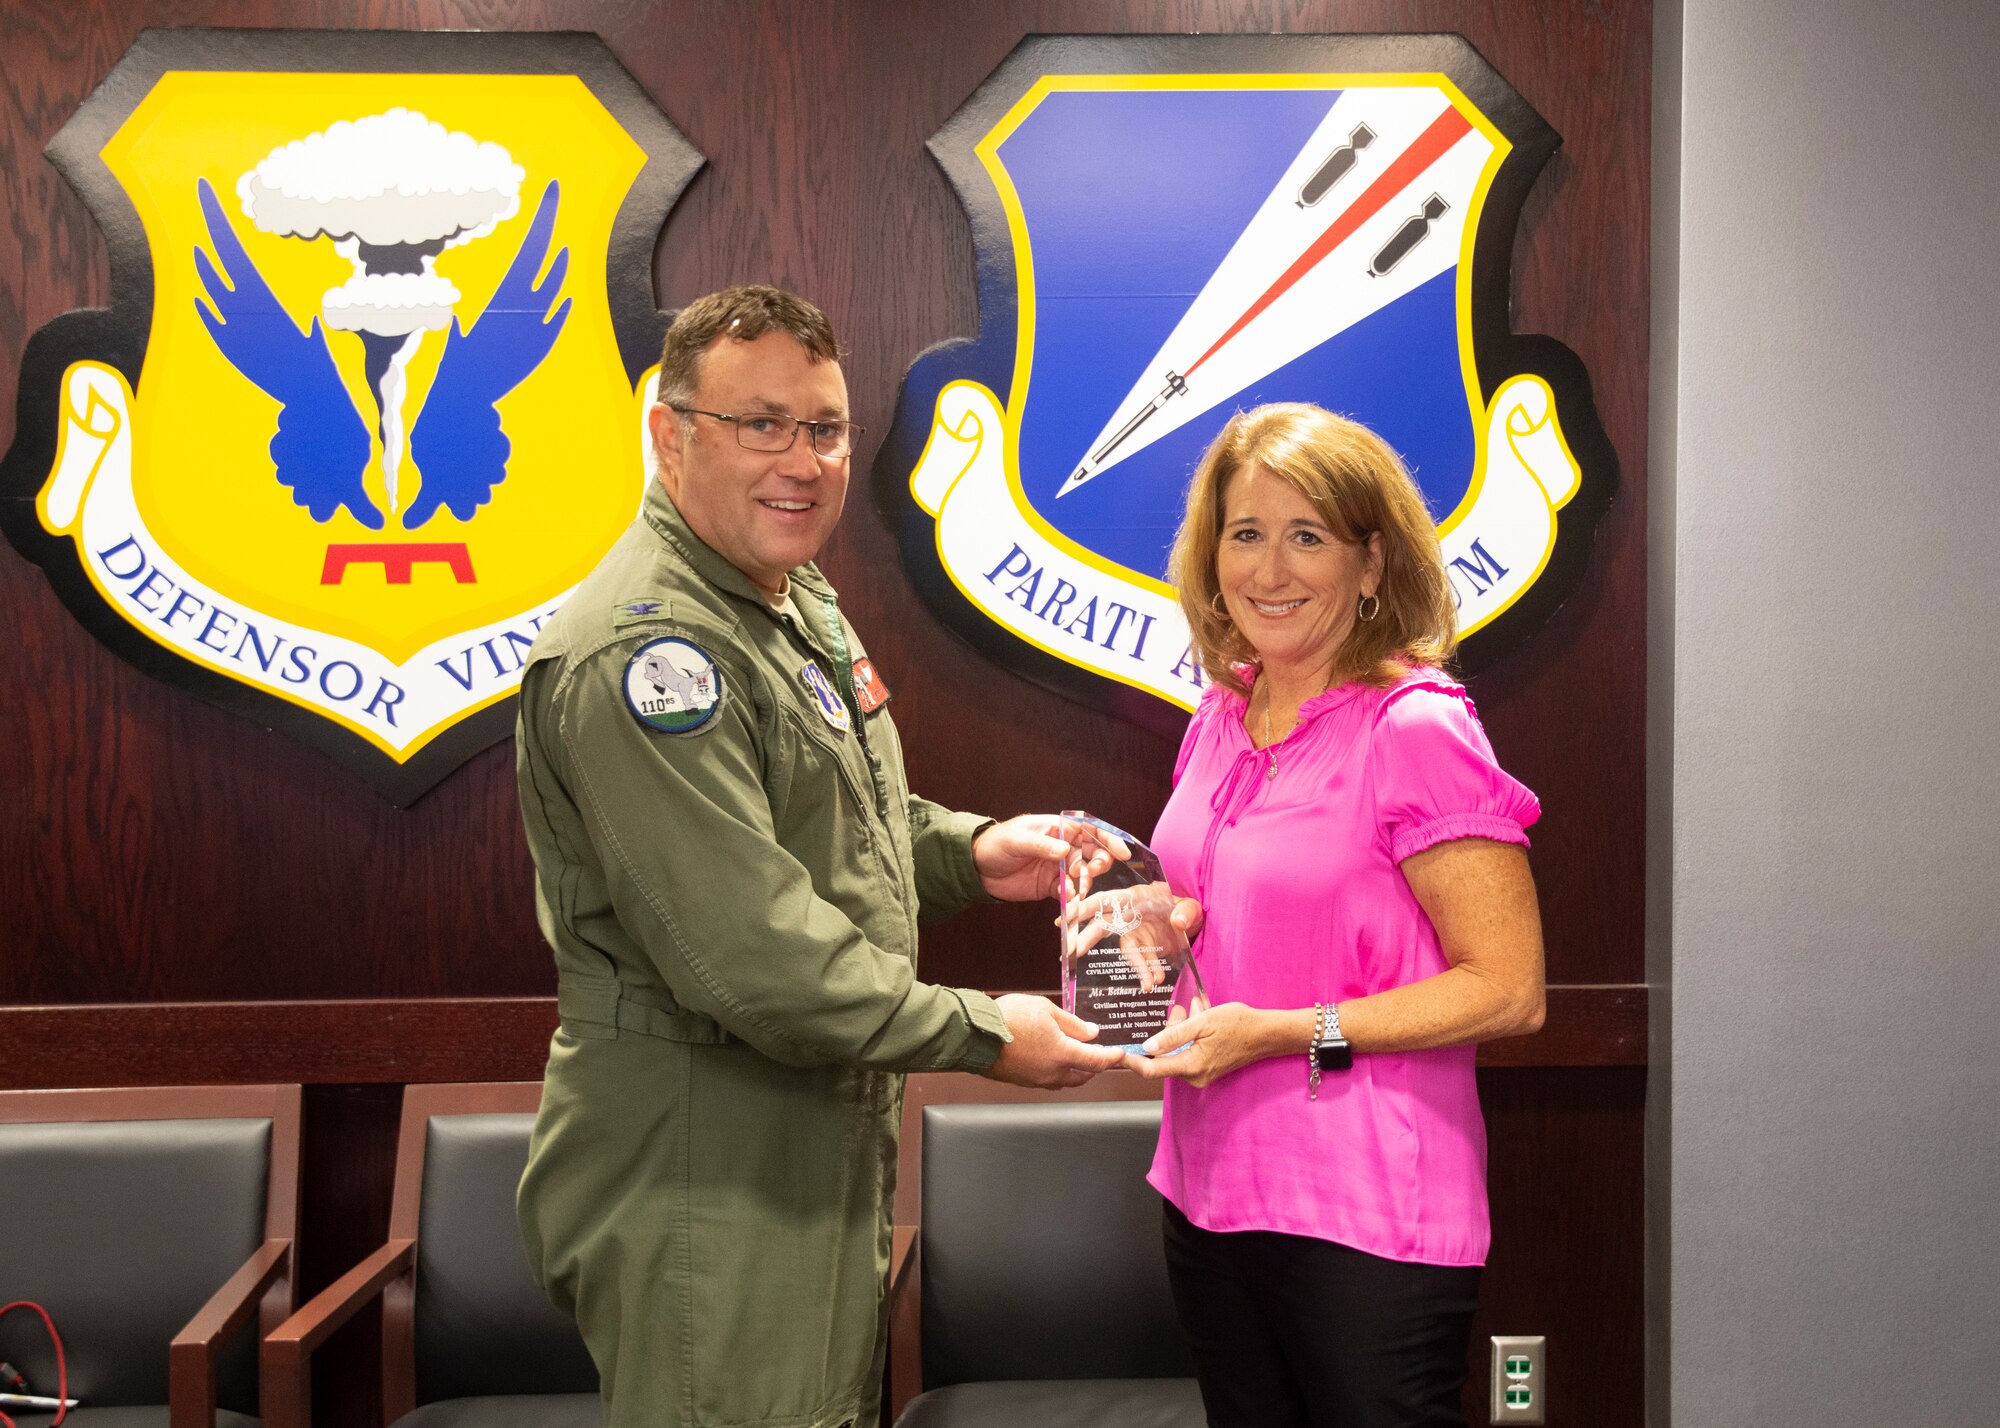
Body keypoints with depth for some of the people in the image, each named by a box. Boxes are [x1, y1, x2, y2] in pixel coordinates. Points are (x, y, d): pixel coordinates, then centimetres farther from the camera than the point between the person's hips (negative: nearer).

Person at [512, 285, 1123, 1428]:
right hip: (704, 1185, -10)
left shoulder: (802, 601, 11)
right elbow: (751, 958, -28)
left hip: (823, 1148, 10)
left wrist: (966, 851, 6)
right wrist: (982, 1033, -19)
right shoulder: (640, 649, -23)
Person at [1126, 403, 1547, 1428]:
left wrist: (1283, 1033, -20)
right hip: (1208, 1189, 7)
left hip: (1365, 1218, -7)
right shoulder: (1222, 717, 8)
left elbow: (1508, 991, -16)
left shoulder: (1417, 728, -14)